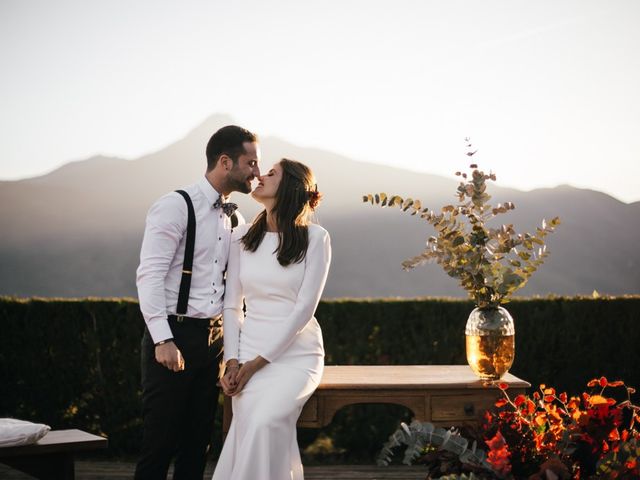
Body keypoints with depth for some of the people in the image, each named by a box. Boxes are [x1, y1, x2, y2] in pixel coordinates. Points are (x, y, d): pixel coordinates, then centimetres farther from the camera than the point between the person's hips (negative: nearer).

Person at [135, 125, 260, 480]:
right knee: (161, 442, -4)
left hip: (213, 340, 7)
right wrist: (163, 340, -20)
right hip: (172, 336, -7)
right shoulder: (175, 207, -9)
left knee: (197, 442, 10)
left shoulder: (235, 220, 13)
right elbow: (149, 275, -15)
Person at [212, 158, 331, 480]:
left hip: (296, 354, -3)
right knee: (250, 429, -18)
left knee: (266, 422, -29)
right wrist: (232, 362, -5)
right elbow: (231, 305, 8)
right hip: (248, 352, 3)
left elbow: (304, 308, -9)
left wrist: (258, 362, -13)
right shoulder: (241, 237, 8)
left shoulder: (315, 238, -4)